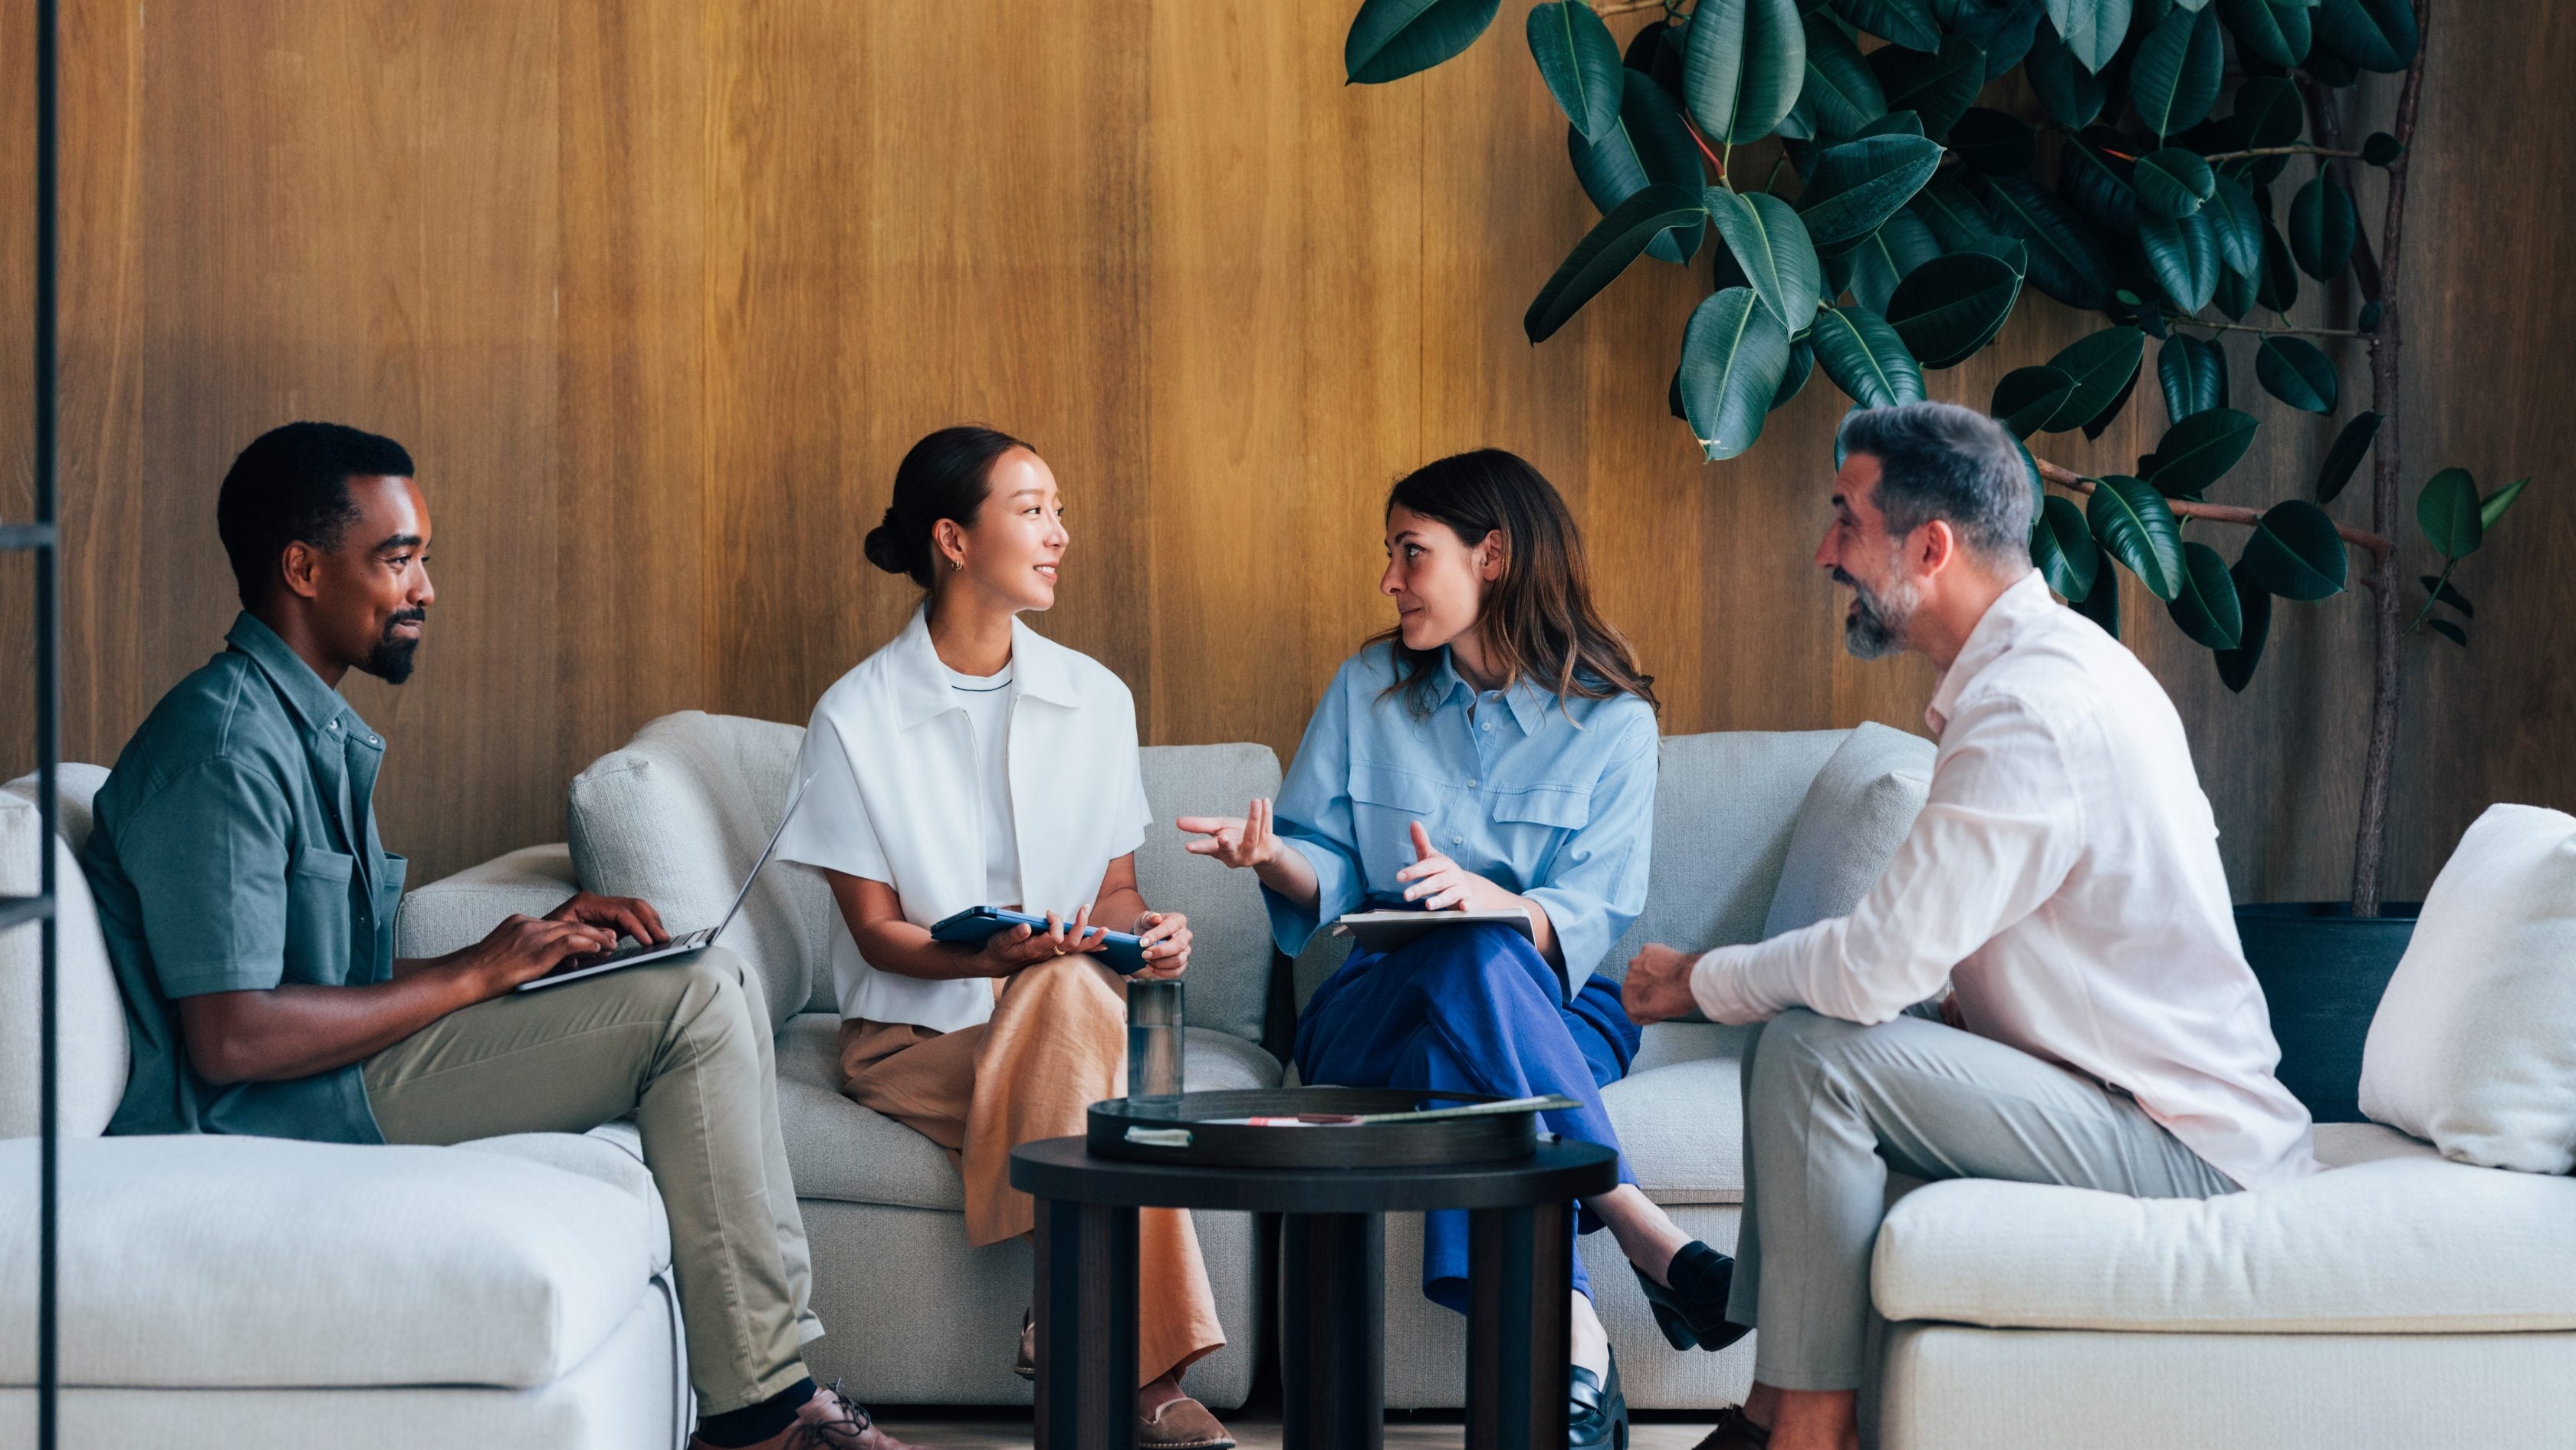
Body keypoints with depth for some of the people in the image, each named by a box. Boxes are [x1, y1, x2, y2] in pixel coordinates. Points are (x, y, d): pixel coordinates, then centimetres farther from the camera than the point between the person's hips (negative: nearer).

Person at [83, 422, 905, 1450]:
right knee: (693, 1003, -16)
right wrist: (471, 977, -15)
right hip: (265, 1113, -10)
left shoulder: (320, 735, 17)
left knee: (723, 985, 6)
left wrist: (533, 946, 3)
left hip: (341, 1063, 10)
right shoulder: (225, 747, -16)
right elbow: (232, 1038, -24)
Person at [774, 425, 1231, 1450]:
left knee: (1072, 985, -36)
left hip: (1073, 1010, 3)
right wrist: (991, 956, -23)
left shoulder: (1094, 699, 10)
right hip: (915, 1033, -2)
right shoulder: (857, 717, -2)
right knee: (1072, 988, -35)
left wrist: (1148, 932, -10)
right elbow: (876, 931, -3)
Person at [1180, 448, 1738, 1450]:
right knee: (1471, 966, -37)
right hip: (1375, 1009, 1)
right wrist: (1277, 859, -13)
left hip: (1559, 1011, -1)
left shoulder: (1612, 719, 3)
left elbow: (1590, 922, -7)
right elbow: (1334, 876, 11)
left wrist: (1491, 902, -28)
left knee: (1479, 955, -40)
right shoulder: (1369, 690, 12)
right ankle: (1645, 1236, -43)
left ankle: (1556, 1330, -50)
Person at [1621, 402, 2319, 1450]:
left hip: (2189, 1149, -10)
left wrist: (1699, 982, -7)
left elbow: (1879, 964, -24)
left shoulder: (2032, 707, -22)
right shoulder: (2049, 663, 11)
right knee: (1793, 1028, 13)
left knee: (1812, 1054, -21)